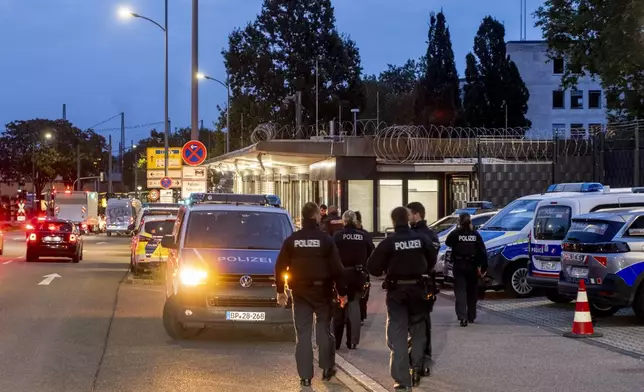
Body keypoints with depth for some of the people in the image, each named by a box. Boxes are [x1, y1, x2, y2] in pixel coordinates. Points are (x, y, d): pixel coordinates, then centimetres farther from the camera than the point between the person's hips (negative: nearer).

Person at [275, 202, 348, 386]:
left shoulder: (291, 240, 1)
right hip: (322, 290, -1)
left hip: (300, 292, 1)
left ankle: (305, 375, 1)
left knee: (303, 333, 3)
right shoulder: (326, 240, -6)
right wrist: (342, 292, 0)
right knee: (324, 328, 13)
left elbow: (280, 267, 2)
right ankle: (327, 367, 14)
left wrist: (280, 291, 11)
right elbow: (337, 269, -7)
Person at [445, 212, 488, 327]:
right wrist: (483, 267, -2)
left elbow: (448, 242, 10)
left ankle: (462, 317, -19)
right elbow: (482, 251, -4)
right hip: (472, 266, 3)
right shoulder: (475, 234, -1)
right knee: (472, 291, 17)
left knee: (460, 291, -4)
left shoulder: (456, 233, -8)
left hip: (459, 266, -3)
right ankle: (471, 316, 26)